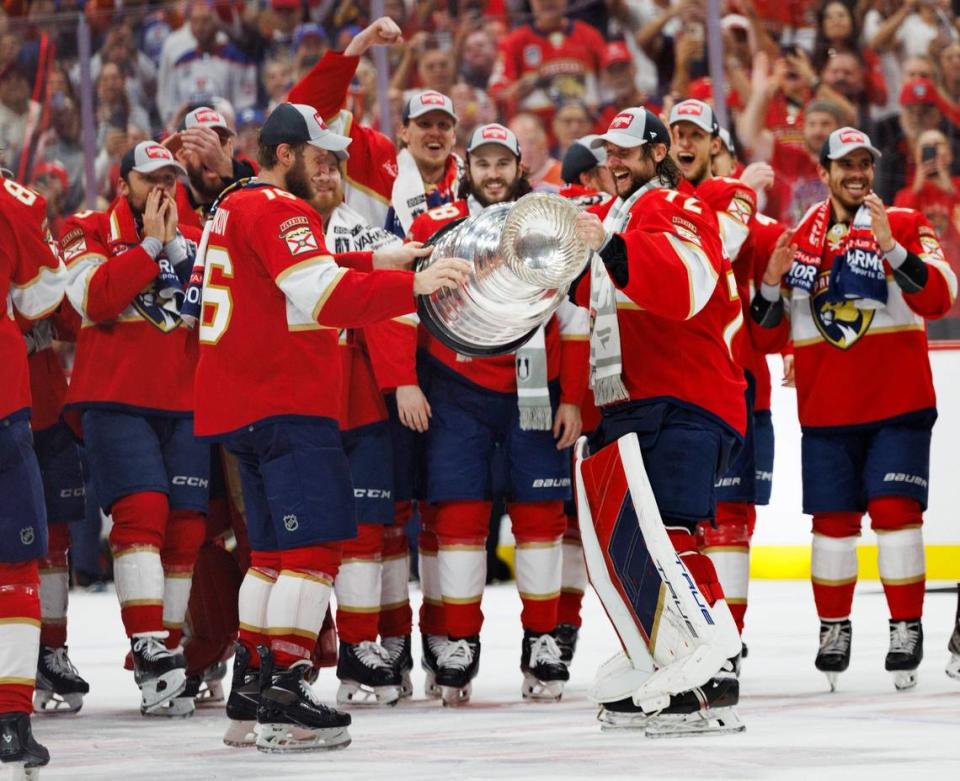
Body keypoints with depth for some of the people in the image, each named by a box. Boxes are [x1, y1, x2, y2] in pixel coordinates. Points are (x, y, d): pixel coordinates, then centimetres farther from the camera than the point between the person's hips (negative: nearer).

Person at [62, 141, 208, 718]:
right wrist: (149, 244, -12)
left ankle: (169, 652, 8)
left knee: (186, 528, 0)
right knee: (142, 512, -19)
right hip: (114, 399, -4)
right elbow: (95, 299, -13)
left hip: (185, 404, 5)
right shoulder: (89, 233, 5)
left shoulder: (195, 240, 17)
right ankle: (149, 650, -25)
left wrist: (178, 248, -5)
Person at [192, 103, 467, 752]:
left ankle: (250, 697, 17)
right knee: (316, 544, -12)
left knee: (278, 548, 16)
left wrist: (376, 262, 18)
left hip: (242, 405, 11)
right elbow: (323, 299, -24)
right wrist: (412, 284, -28)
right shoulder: (279, 210, -12)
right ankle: (283, 702, -19)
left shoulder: (235, 208, 20)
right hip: (285, 403, -11)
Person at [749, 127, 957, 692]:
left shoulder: (905, 225, 0)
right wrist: (772, 285, -7)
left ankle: (907, 629, -2)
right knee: (833, 519, 5)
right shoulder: (798, 240, 9)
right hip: (826, 408, 3)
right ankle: (834, 629, 17)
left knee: (896, 511, -9)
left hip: (898, 405, -3)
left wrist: (892, 248, -28)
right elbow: (771, 334, 12)